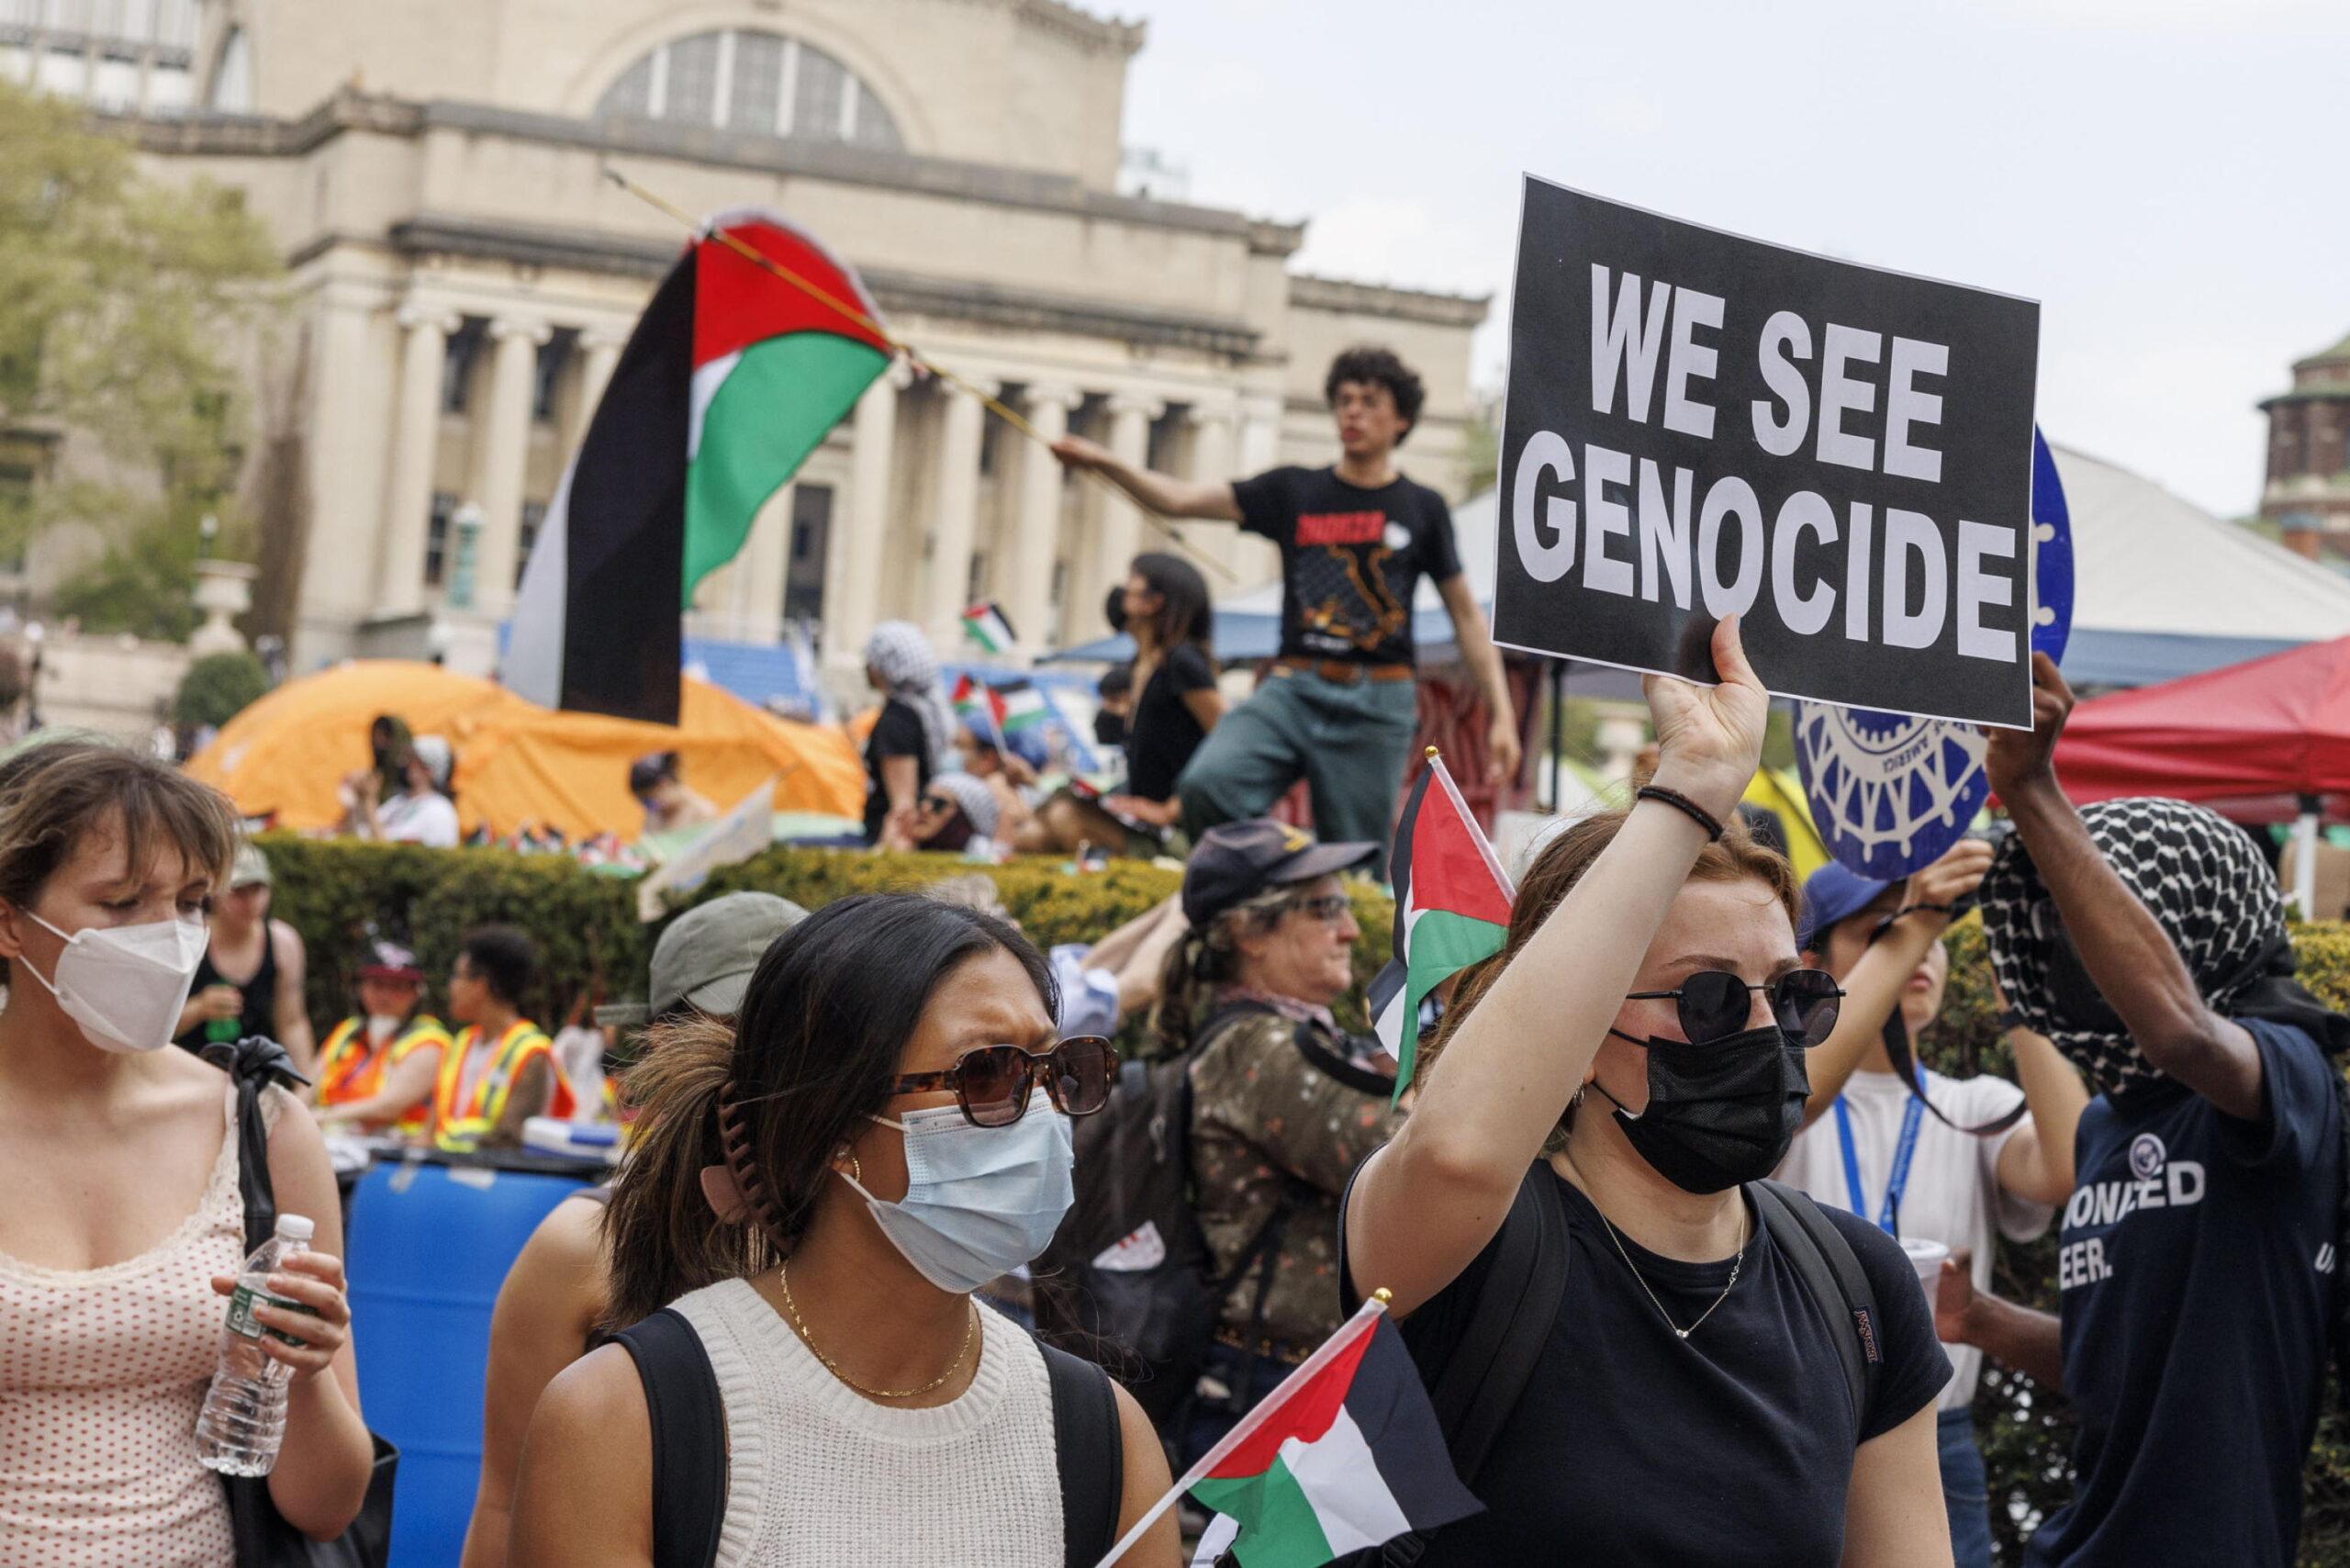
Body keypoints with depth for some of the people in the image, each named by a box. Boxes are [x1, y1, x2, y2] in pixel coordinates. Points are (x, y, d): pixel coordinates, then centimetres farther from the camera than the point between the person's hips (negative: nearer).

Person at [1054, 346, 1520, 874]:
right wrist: (1105, 463, -12)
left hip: (1376, 707, -1)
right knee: (1206, 784, -24)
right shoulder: (1293, 492, 10)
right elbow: (1180, 498, 4)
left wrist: (1502, 715, 6)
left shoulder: (1422, 508, 9)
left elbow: (1467, 616, 13)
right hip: (1293, 691, 1)